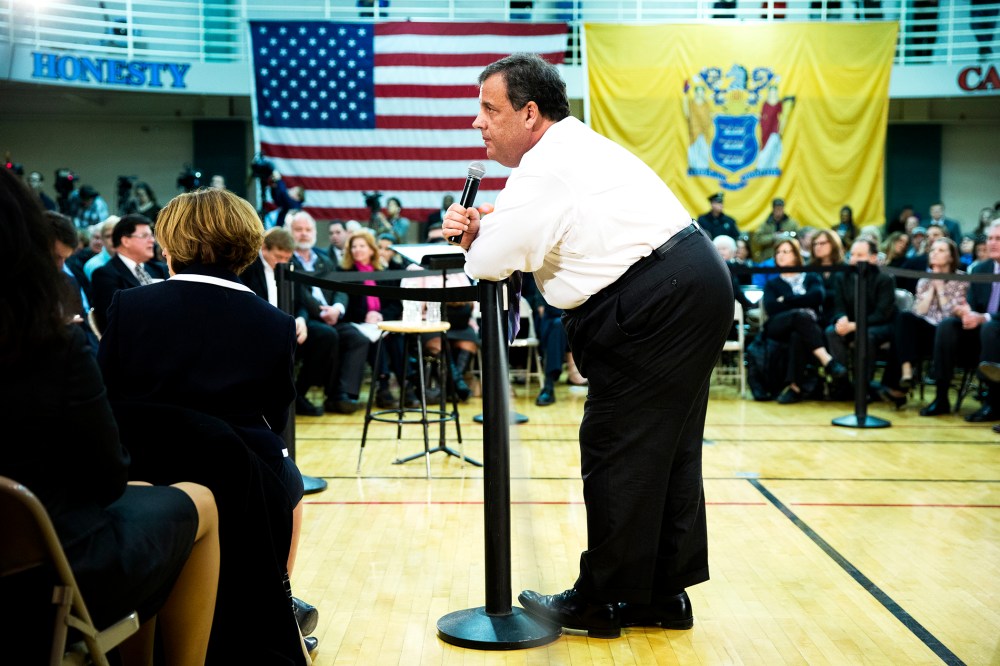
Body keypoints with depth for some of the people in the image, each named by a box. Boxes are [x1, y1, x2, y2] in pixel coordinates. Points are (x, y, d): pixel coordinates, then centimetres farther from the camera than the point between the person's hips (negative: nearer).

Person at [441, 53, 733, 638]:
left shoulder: (546, 169, -15)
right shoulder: (575, 146, 18)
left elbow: (488, 264, -16)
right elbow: (526, 243, 19)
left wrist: (473, 238, 6)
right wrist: (479, 232, 0)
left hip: (655, 304, -11)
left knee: (617, 451, -1)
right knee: (669, 448, 15)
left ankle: (600, 601, 12)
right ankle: (665, 594, 26)